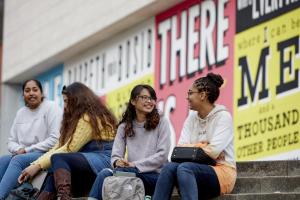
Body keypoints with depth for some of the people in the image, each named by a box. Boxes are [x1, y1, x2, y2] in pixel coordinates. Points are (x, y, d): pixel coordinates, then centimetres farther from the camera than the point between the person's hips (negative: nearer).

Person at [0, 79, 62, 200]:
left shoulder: (51, 107, -2)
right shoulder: (21, 112, 18)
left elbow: (55, 139, -12)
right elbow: (11, 141, 18)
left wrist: (28, 150, -13)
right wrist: (19, 150, -7)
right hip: (22, 155, 6)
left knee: (18, 160, -34)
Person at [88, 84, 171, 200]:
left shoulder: (161, 123, 4)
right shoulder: (124, 127, 16)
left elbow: (162, 155, -6)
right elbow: (116, 155, 7)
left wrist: (135, 165, -16)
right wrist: (117, 162, -19)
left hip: (154, 176, -3)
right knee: (105, 173, -30)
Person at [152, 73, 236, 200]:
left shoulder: (223, 117, -4)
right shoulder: (191, 118, 15)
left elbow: (214, 151, -17)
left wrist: (192, 147, -2)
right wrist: (202, 146, -11)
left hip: (222, 171, -5)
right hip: (197, 170, 5)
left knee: (184, 168, -34)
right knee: (170, 167, -26)